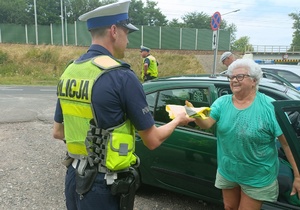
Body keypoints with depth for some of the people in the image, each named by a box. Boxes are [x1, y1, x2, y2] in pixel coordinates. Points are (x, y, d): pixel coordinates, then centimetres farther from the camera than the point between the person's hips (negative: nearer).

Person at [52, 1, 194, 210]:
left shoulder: (69, 72, 1)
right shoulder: (121, 76, -20)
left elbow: (58, 132, 10)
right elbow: (152, 140, -12)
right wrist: (178, 120, 5)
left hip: (75, 177, 6)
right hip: (104, 186, -6)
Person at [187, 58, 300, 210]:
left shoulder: (269, 106, -17)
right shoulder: (222, 102, -5)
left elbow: (287, 142, -16)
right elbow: (206, 124, -18)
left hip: (257, 178, -4)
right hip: (227, 172, 4)